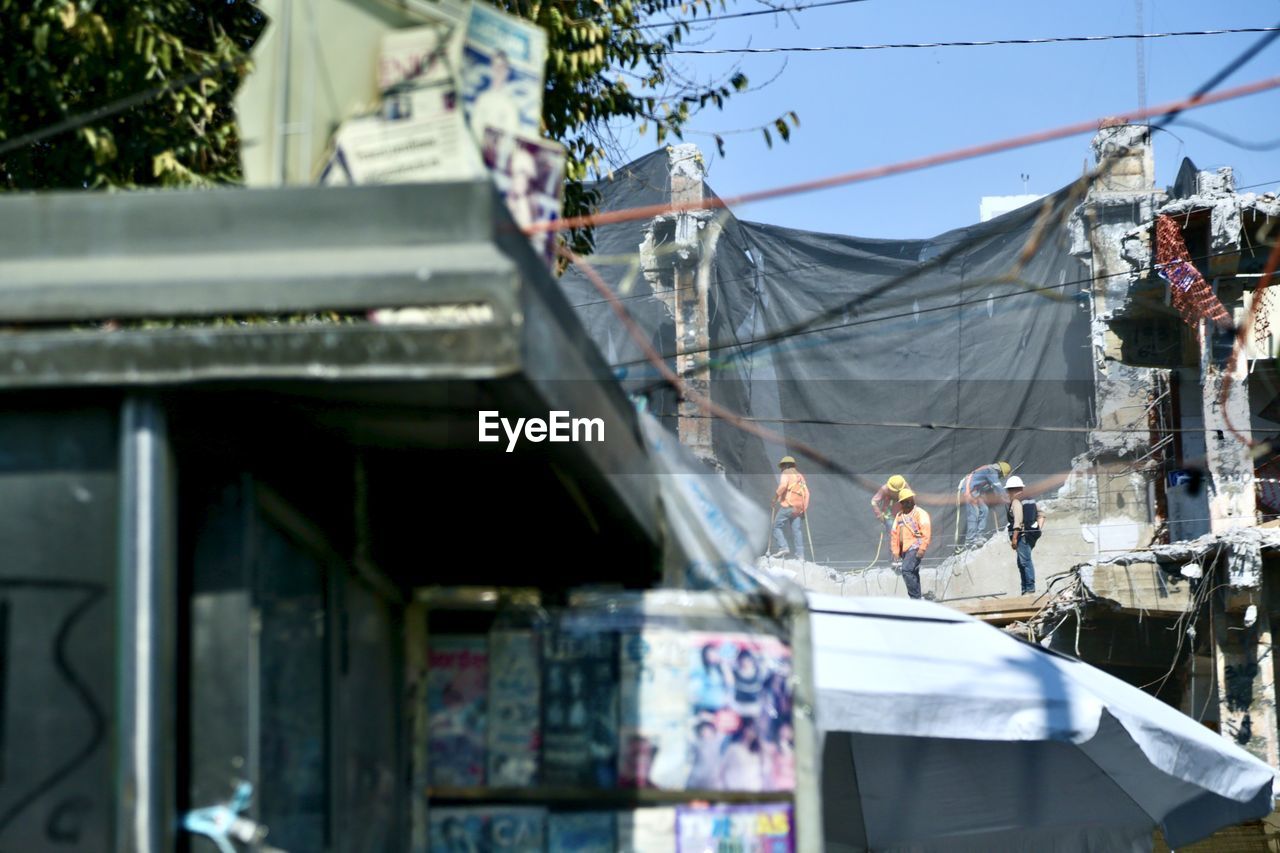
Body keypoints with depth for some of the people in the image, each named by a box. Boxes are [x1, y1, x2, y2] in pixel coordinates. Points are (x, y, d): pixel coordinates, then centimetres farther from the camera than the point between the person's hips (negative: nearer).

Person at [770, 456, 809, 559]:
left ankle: (783, 548, -17)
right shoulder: (800, 476, 24)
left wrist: (775, 497, -6)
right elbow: (806, 493, 17)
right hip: (799, 507, 7)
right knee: (796, 530, 5)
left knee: (777, 526, -2)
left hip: (788, 505, -7)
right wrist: (805, 508, 14)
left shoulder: (786, 473, 3)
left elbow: (783, 486, -16)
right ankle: (800, 554, -3)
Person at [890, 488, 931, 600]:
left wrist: (922, 549, -18)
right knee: (912, 574, 10)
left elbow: (926, 532, -11)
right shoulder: (899, 516, 18)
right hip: (904, 550, 7)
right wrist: (895, 552, 11)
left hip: (915, 548, -7)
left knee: (907, 570, -21)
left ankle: (915, 597, -19)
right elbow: (894, 534, 18)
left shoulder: (920, 513, -2)